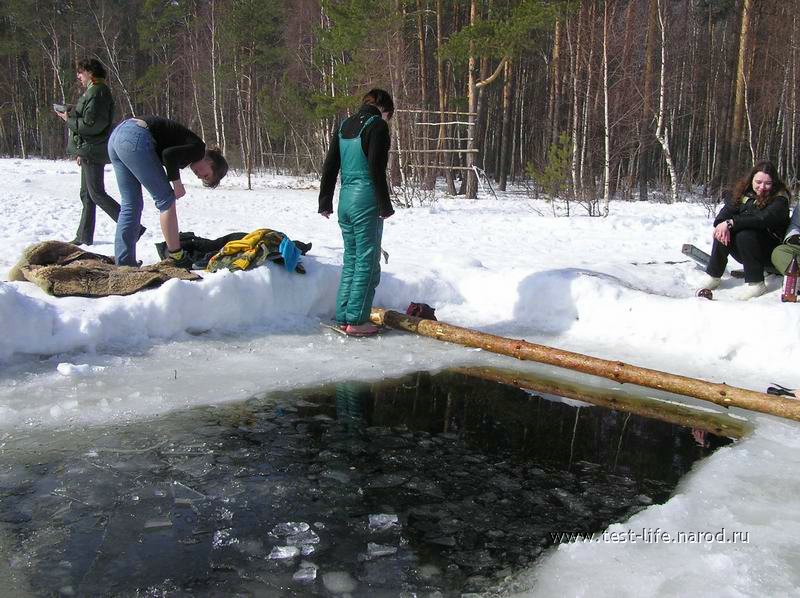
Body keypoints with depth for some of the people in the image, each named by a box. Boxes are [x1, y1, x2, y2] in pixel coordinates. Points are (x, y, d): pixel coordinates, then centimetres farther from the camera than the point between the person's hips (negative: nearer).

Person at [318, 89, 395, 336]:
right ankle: (356, 320, 2)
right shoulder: (378, 125, -7)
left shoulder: (344, 125, 14)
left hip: (345, 200, 7)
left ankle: (343, 317, 17)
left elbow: (329, 166, 14)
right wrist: (385, 206, -11)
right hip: (366, 202, -7)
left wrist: (325, 201, 17)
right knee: (367, 261, 0)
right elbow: (377, 170, -15)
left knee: (350, 259, 14)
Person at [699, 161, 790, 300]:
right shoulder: (743, 191, 1)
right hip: (742, 252, 4)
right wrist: (721, 224, -33)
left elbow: (763, 219, -30)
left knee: (745, 234, -31)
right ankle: (713, 276, -14)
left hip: (770, 252, -4)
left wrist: (730, 223, -35)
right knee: (723, 232, -22)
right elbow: (727, 210, -10)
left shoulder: (779, 198, -13)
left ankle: (756, 284, -25)